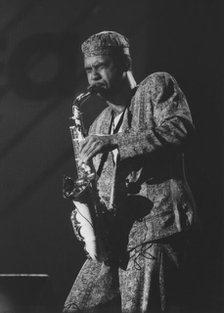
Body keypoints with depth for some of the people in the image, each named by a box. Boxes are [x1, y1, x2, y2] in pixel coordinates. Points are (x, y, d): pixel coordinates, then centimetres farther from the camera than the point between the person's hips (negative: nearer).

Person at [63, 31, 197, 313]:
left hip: (156, 225, -7)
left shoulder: (157, 86, 6)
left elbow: (181, 128, -12)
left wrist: (116, 141, -16)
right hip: (113, 236, 8)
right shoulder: (98, 127, 25)